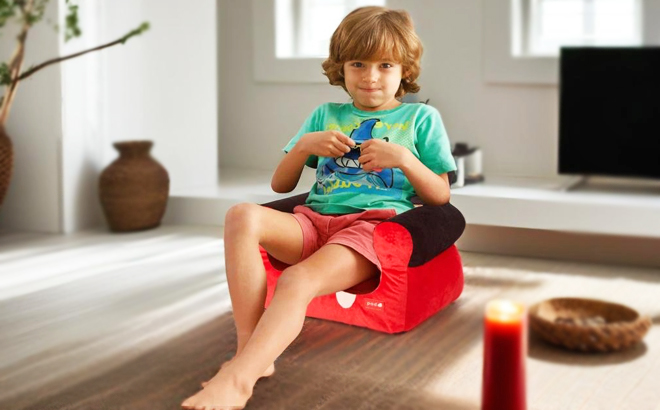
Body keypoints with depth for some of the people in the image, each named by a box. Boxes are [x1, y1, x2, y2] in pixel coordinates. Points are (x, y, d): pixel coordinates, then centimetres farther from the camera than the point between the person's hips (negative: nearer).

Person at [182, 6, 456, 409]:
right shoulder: (326, 115, 25)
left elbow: (440, 196, 11)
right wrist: (305, 145, 4)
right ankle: (250, 351, -31)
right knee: (243, 216, -28)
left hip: (372, 224, -4)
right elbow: (280, 184, 24)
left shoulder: (421, 117, 17)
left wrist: (403, 158, -6)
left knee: (297, 281, -34)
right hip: (314, 221, 4)